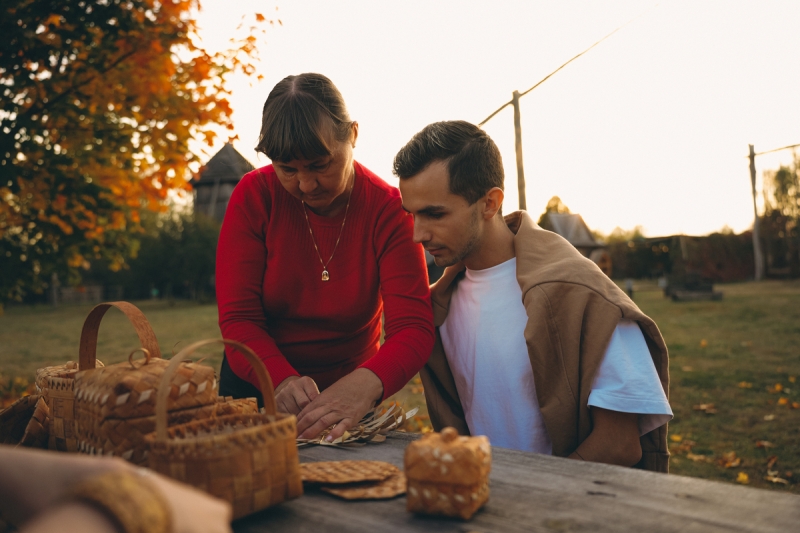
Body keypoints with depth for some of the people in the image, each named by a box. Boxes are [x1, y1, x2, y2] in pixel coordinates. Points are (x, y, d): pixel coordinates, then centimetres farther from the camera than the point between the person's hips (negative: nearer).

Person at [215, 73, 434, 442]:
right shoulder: (254, 195, -13)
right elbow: (239, 318, -15)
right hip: (256, 385, 1)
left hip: (348, 391, 0)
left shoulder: (389, 209, -15)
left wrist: (366, 384, -44)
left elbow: (413, 328, -23)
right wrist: (282, 380, -34)